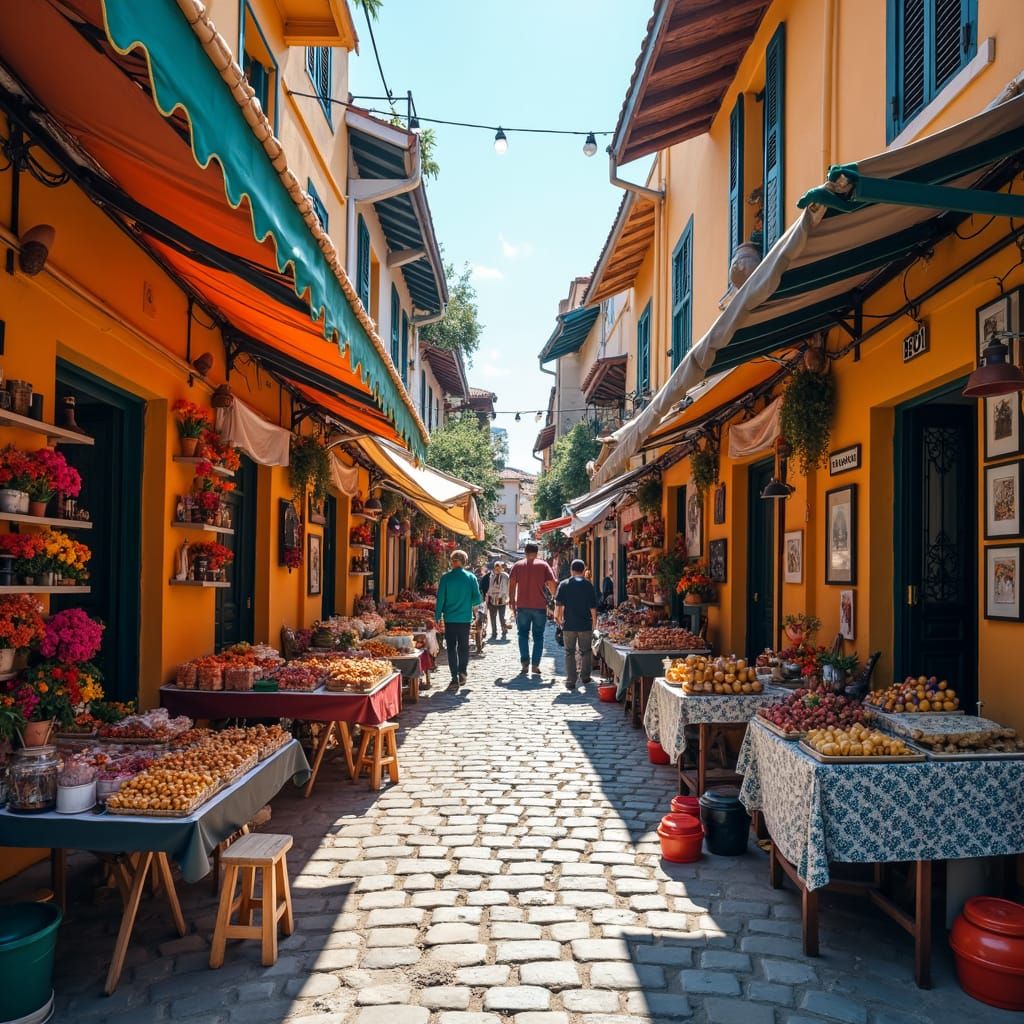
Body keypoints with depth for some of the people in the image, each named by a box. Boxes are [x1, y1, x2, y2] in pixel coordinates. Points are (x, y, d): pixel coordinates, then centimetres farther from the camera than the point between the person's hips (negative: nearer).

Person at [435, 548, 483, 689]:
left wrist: (438, 617, 2)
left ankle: (455, 678, 1)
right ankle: (463, 672, 14)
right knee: (464, 646, 17)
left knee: (451, 648, 4)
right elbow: (478, 599, -4)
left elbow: (440, 598, -5)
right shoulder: (471, 577, -4)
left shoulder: (446, 577, -6)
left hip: (450, 618, -1)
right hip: (465, 618, 1)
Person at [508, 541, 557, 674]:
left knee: (523, 634, 11)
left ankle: (525, 663, 2)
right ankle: (535, 665, 1)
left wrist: (511, 601, 9)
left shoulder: (517, 566, 4)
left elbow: (511, 584, 1)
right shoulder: (543, 565, 1)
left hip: (522, 606, 1)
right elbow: (551, 584, -5)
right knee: (538, 636, 7)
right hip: (540, 606, -1)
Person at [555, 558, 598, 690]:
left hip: (569, 624, 0)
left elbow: (558, 604, -5)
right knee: (586, 651, 16)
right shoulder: (588, 585, -1)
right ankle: (585, 677, 22)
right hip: (585, 624, 0)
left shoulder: (564, 584, -3)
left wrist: (557, 617, 9)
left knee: (570, 652, 5)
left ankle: (570, 681, 2)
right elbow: (593, 607, -1)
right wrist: (594, 622, 9)